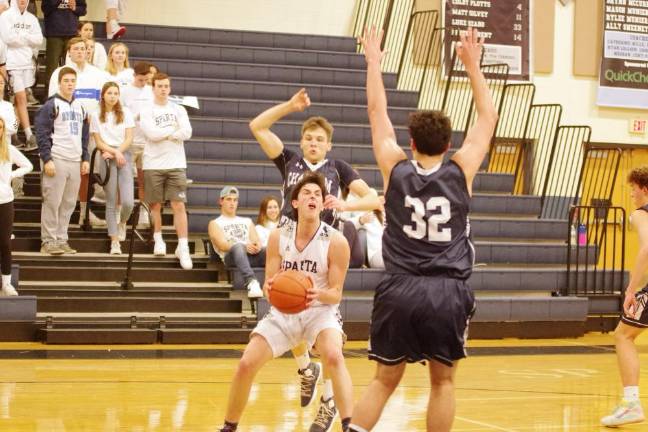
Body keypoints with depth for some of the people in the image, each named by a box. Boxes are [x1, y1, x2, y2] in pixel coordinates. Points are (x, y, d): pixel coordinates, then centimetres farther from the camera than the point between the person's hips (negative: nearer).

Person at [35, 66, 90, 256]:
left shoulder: (80, 107, 18)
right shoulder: (51, 106, -4)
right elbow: (42, 134, -9)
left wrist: (85, 158, 14)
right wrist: (47, 160, -15)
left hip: (76, 162, 6)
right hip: (57, 160, -6)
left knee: (68, 204, 6)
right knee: (52, 202, -6)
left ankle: (61, 240, 13)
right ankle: (49, 241, -2)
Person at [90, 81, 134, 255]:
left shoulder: (125, 113, 8)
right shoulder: (96, 116, 5)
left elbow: (129, 138, 3)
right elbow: (99, 142, 2)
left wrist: (116, 152, -9)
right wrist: (115, 151, -12)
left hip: (124, 156, 1)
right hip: (107, 159, -1)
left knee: (128, 202, -11)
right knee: (111, 202, 0)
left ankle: (122, 223, 21)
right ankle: (114, 241, 4)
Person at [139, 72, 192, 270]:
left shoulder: (179, 110, 10)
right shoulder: (146, 111, 2)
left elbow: (187, 133, -5)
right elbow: (152, 134, -14)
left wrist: (164, 134, -8)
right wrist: (174, 130, -4)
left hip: (176, 164, 1)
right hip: (153, 164, -1)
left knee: (179, 205, -6)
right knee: (156, 204, 6)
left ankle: (183, 247, -8)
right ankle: (158, 240, 25)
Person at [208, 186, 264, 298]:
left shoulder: (247, 221, 32)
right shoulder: (215, 223, 18)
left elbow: (256, 240, 16)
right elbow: (222, 245, 0)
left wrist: (257, 246, -12)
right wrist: (245, 246, -19)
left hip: (252, 253, 4)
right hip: (231, 256, -4)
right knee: (238, 247, -41)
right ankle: (251, 282, -61)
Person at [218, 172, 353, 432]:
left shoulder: (336, 242, -16)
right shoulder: (278, 237, -8)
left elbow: (336, 293, -13)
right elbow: (269, 284, -4)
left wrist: (318, 294, -36)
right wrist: (269, 288, -29)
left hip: (320, 311, -3)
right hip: (283, 312, 3)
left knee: (334, 357, -33)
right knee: (246, 364, -6)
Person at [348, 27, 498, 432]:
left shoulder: (396, 168, 3)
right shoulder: (461, 170, 1)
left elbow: (377, 112, 13)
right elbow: (488, 117, 12)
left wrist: (374, 60, 23)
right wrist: (473, 65, 19)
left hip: (400, 290, 1)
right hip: (448, 292, -1)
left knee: (385, 380, 10)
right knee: (443, 381, 10)